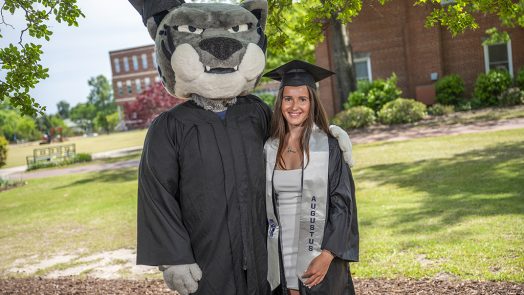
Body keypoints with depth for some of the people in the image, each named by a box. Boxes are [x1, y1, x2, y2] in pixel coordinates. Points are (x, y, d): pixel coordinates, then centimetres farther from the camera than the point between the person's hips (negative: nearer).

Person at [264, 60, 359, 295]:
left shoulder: (328, 146, -7)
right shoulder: (269, 149, 4)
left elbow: (343, 203, -9)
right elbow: (264, 204, 11)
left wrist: (327, 255, -17)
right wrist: (263, 253, 7)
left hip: (319, 257, -3)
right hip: (281, 256, 3)